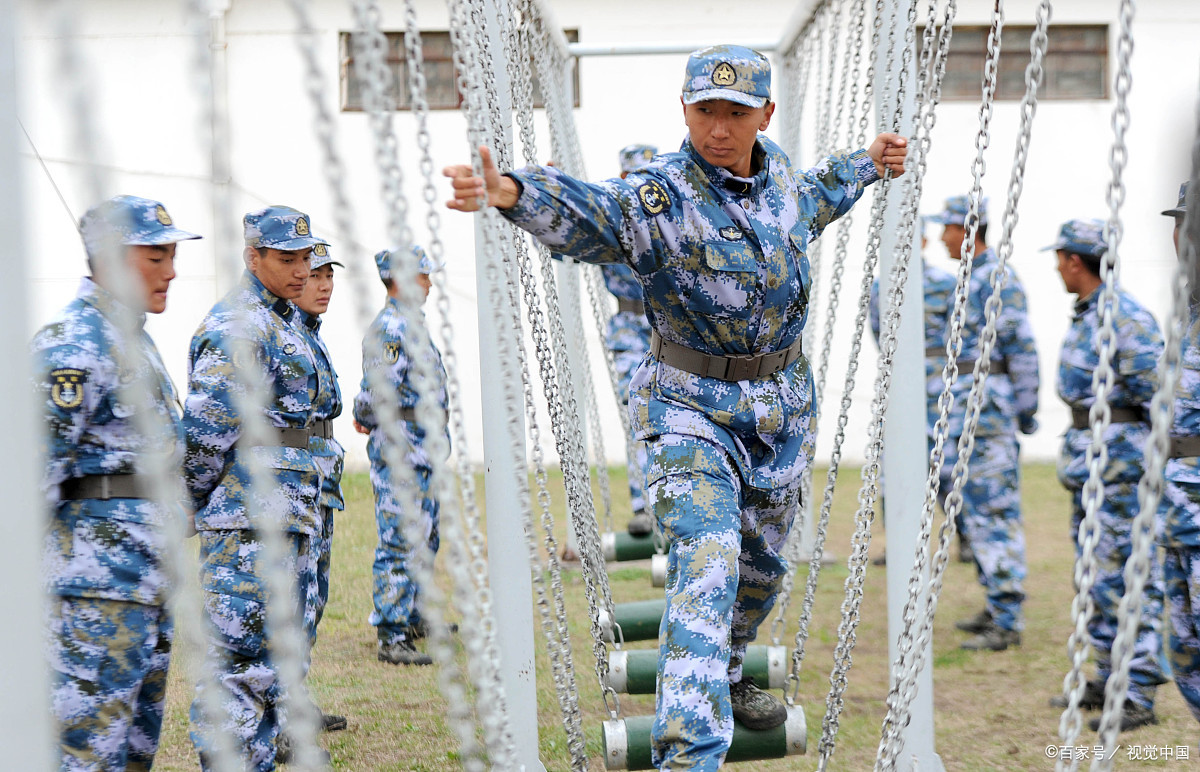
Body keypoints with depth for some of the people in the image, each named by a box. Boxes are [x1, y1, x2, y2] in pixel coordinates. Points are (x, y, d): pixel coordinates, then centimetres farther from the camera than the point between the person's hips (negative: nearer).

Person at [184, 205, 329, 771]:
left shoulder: (281, 323, 19)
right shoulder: (237, 327, -14)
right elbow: (205, 431, -17)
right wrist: (187, 509, -10)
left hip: (288, 515, 10)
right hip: (247, 519, -10)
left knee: (280, 658, 14)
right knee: (240, 660, -9)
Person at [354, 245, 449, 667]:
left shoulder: (407, 324, 18)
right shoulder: (391, 327, -17)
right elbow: (378, 392, -22)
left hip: (420, 452, 11)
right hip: (400, 447, -11)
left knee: (423, 537, 21)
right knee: (400, 544, -10)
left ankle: (413, 617, 34)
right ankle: (392, 637, -8)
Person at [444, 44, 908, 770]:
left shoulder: (779, 172, 0)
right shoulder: (660, 194, -20)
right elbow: (586, 211, -40)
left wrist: (867, 163, 40)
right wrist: (511, 191, -60)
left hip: (783, 407, 6)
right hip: (692, 406, -6)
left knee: (763, 561, 20)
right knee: (706, 567, -20)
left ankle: (725, 678, 47)